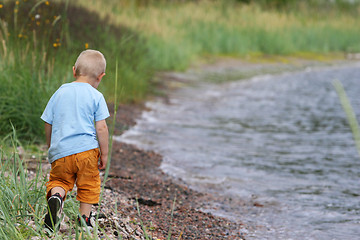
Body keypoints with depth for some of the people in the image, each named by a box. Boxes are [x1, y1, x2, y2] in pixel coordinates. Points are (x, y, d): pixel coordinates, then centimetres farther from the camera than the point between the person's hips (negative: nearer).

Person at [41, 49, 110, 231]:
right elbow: (101, 128, -5)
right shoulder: (96, 96, 0)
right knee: (88, 184, 13)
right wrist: (104, 154, 4)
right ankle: (85, 218, 14)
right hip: (86, 148, -2)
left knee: (59, 180, 12)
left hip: (60, 151, 2)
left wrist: (51, 148, 27)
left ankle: (55, 196, -19)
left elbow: (48, 124, 15)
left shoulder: (60, 92, 11)